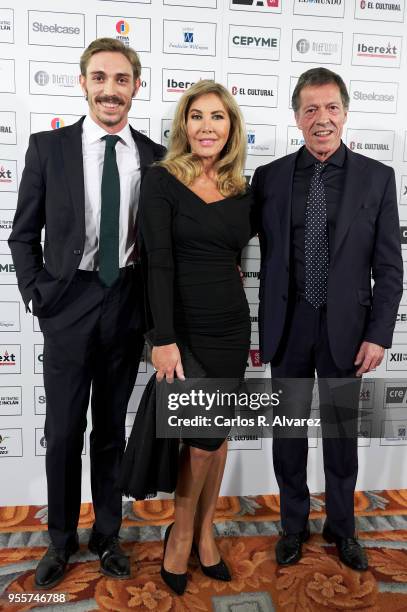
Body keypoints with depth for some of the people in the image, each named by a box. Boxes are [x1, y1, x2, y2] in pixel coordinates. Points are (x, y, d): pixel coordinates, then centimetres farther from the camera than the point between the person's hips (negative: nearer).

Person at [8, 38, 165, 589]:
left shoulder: (155, 157, 3)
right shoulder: (48, 147, 0)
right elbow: (23, 234, 4)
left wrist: (153, 306, 0)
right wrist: (37, 296, -3)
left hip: (127, 307, 1)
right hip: (68, 303, -1)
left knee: (112, 430, 14)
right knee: (63, 432, 9)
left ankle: (107, 536, 34)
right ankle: (61, 540, 32)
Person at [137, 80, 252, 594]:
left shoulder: (243, 191, 7)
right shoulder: (162, 180, -6)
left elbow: (246, 254, 11)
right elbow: (159, 262, -13)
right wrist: (164, 339, -19)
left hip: (231, 327, 5)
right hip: (182, 329, -4)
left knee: (217, 434, 11)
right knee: (205, 435, -3)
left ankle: (204, 533, 32)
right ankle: (180, 534, 25)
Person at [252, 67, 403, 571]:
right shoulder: (269, 177, 2)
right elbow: (261, 260, 4)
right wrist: (252, 330, 3)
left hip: (345, 328, 0)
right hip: (287, 327, 1)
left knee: (341, 432, 14)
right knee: (288, 431, 12)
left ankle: (341, 526, 36)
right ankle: (293, 524, 34)